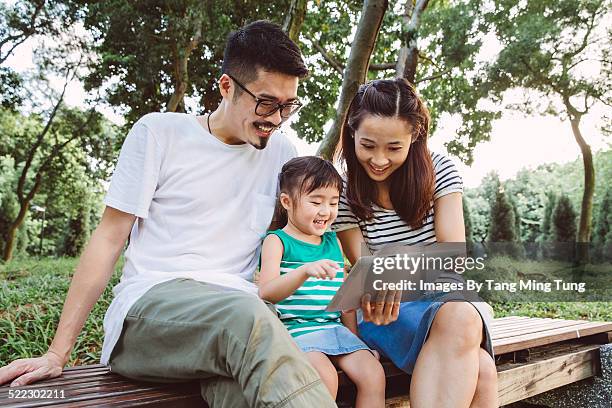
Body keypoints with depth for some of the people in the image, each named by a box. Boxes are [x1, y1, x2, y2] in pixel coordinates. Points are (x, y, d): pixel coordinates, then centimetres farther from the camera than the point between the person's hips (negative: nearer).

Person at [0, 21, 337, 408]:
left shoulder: (281, 153, 12)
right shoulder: (160, 132, 2)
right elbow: (109, 238, 2)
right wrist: (57, 353, 0)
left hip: (240, 312, 3)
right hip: (150, 303, -2)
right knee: (250, 317, -36)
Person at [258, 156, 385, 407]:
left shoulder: (333, 242, 16)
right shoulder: (277, 241, -2)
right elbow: (266, 293, -17)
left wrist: (354, 337, 18)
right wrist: (306, 271, -33)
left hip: (334, 327, 6)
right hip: (295, 328, -5)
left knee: (373, 374, -14)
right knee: (325, 377, -29)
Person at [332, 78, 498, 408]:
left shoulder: (439, 171, -3)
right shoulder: (344, 196, -6)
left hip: (450, 297, 3)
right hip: (389, 311, -2)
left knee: (460, 319, -38)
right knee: (477, 370, -34)